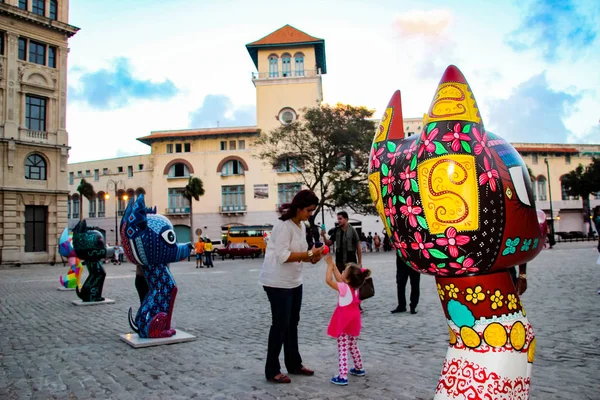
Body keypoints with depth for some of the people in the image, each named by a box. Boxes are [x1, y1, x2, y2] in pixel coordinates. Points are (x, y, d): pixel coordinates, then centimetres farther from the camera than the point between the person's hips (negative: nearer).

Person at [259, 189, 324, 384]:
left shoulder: (302, 226, 8)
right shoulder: (283, 225, -20)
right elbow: (283, 256, -26)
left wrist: (311, 257, -6)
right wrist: (309, 254, -24)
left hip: (294, 281, 9)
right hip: (278, 282, -9)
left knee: (292, 323, 17)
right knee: (280, 324, -2)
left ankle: (294, 364, 30)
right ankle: (272, 371, 11)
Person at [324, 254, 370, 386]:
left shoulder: (344, 288, -22)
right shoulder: (354, 286, 0)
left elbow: (328, 280, -23)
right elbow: (339, 278, 12)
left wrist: (330, 265, -14)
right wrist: (332, 264, 9)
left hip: (344, 323, -8)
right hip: (353, 320, 8)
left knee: (342, 349, -3)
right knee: (353, 346, 24)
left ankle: (342, 376, -3)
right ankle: (359, 369, 38)